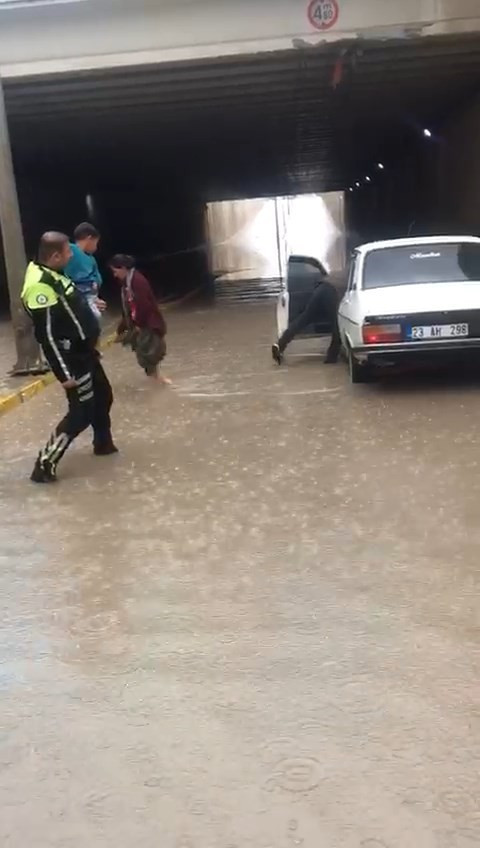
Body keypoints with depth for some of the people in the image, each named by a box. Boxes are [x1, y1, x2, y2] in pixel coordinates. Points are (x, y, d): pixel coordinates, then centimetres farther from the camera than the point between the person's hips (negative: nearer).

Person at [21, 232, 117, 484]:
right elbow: (46, 335, -26)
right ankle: (44, 465, 1)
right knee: (81, 413, -6)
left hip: (84, 352, 10)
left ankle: (103, 443, 44)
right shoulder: (40, 285, -25)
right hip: (71, 358, -10)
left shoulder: (53, 274, 6)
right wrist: (64, 373, -24)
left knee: (103, 397, 23)